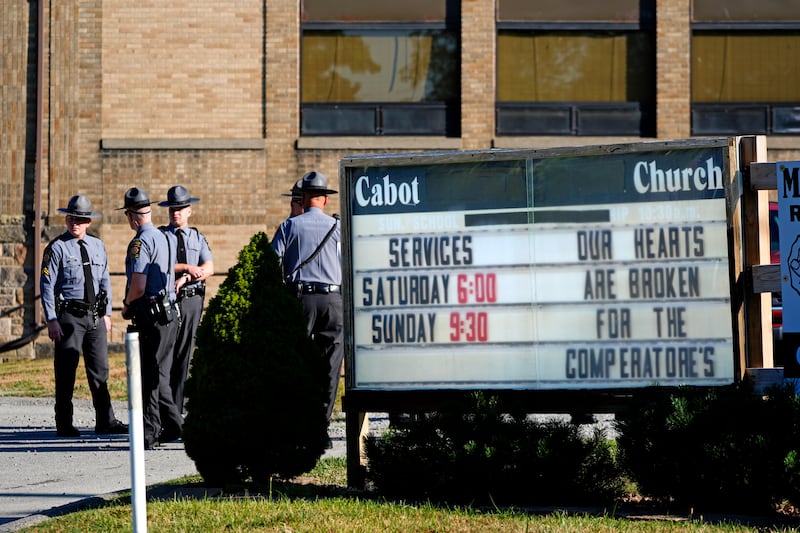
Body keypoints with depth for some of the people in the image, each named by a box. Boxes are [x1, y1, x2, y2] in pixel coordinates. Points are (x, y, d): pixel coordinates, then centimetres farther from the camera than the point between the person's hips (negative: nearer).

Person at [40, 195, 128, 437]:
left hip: (96, 317, 5)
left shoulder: (98, 246, 11)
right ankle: (64, 424, 5)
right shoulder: (57, 248, -6)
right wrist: (51, 321, -13)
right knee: (66, 371, -2)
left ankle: (105, 422, 13)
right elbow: (46, 285, -7)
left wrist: (107, 313, 12)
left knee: (100, 370, 8)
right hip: (69, 316, -5)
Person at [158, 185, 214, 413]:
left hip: (192, 299, 3)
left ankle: (177, 409, 8)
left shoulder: (198, 238, 14)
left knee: (184, 353, 4)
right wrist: (187, 268, -15)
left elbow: (208, 268, 0)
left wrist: (185, 278, -14)